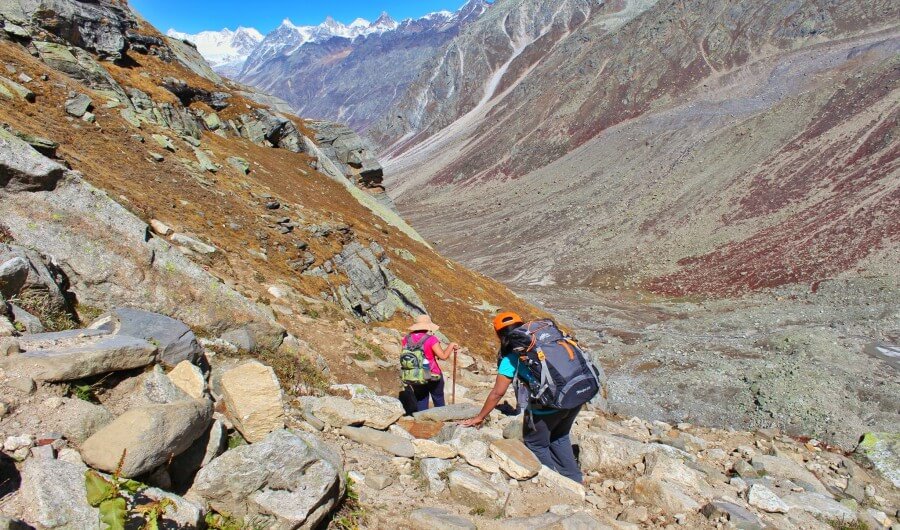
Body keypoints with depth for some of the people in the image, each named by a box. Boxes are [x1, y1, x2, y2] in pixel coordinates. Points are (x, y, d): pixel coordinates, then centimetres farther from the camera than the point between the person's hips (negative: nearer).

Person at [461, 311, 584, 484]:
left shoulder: (511, 358, 0)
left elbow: (497, 393, 2)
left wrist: (479, 417, 13)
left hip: (548, 405, -6)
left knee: (536, 445, 20)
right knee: (560, 437, 30)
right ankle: (573, 478, 39)